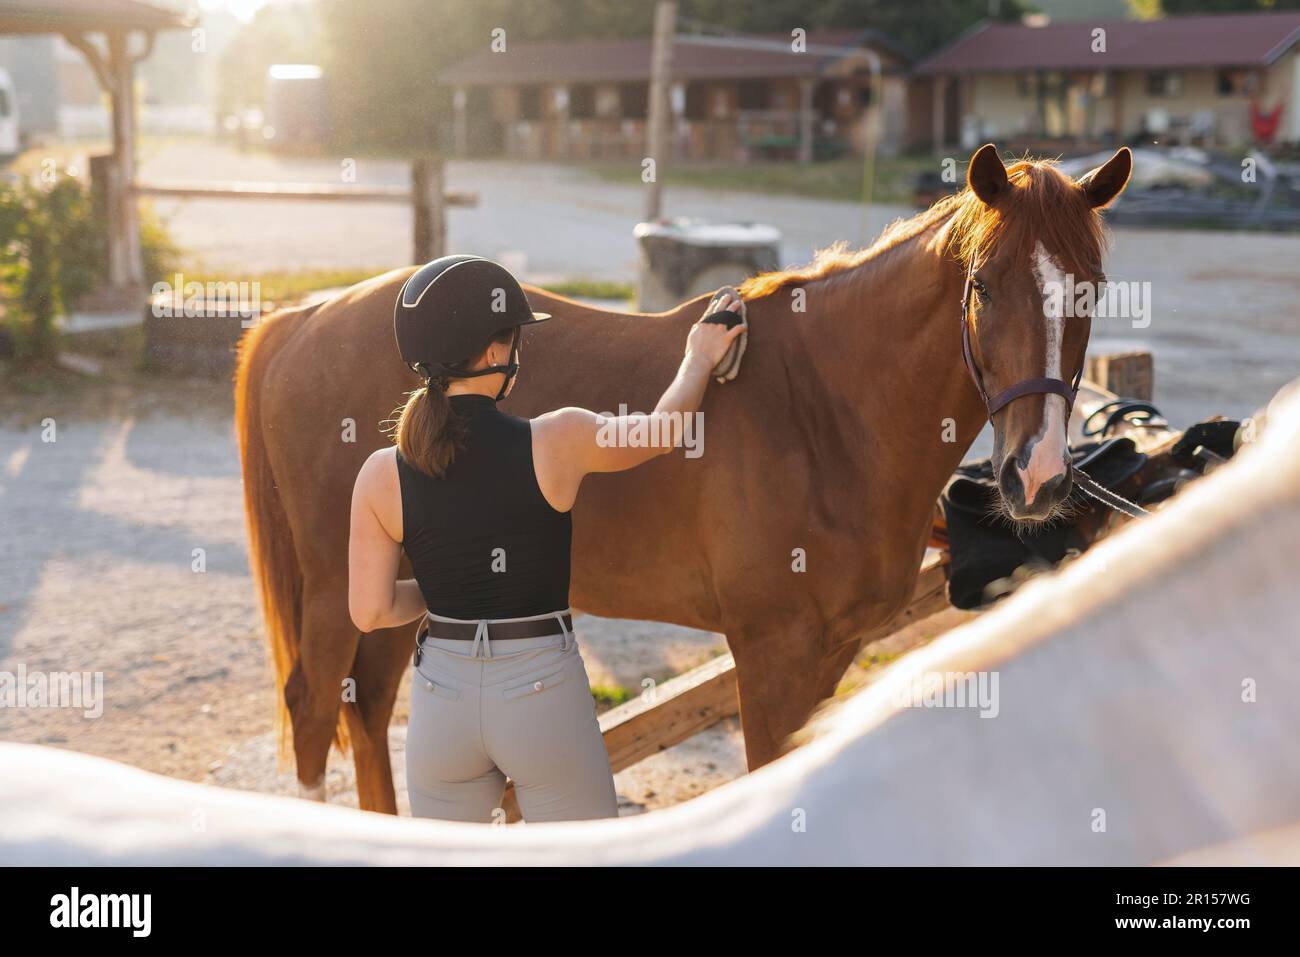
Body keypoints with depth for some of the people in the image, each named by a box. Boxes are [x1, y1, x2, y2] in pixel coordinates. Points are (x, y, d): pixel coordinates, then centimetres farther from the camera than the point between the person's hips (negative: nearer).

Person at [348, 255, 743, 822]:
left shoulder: (382, 477, -8)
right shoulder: (557, 444, -14)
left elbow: (371, 611, -6)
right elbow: (663, 431, 5)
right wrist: (699, 359, 24)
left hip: (442, 697, 3)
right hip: (545, 693, -2)